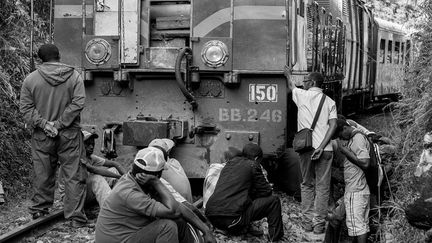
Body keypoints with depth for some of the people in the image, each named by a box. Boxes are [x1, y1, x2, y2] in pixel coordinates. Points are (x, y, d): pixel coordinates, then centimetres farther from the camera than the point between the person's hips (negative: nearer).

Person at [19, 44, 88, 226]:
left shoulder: (30, 79, 0)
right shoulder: (74, 76, -2)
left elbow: (25, 107, -4)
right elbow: (78, 103, -10)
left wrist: (44, 124, -8)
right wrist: (60, 123, -11)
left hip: (42, 136, 2)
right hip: (69, 134, -1)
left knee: (43, 174, 14)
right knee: (74, 174, 3)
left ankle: (39, 210, 27)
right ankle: (75, 215, 2)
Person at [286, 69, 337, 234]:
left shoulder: (302, 95, 4)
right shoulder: (330, 102, 8)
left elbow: (291, 87, 27)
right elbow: (333, 125, -5)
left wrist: (287, 75, 48)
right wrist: (321, 147, -10)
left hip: (306, 148, -1)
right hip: (324, 150, 1)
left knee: (307, 185, 11)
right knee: (322, 187, 4)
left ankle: (308, 222, 11)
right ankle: (319, 224, 4)